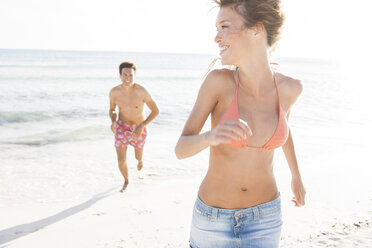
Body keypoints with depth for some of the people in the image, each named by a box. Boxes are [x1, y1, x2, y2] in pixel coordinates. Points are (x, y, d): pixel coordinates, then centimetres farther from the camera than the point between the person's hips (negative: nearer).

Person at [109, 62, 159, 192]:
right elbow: (112, 110, 0)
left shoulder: (142, 91, -27)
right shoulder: (114, 92, -18)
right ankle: (126, 180, 30)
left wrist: (142, 126, -29)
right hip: (122, 127, 1)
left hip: (138, 129, -1)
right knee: (121, 160, -5)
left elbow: (156, 111, -18)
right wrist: (113, 122, -23)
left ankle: (140, 159, 65)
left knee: (138, 157, 22)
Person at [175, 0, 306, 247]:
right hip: (214, 219, -1)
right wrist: (211, 136, -38)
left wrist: (296, 176, 26)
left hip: (263, 219, 2)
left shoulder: (289, 87, -9)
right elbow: (181, 149, -14)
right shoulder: (218, 80, -17)